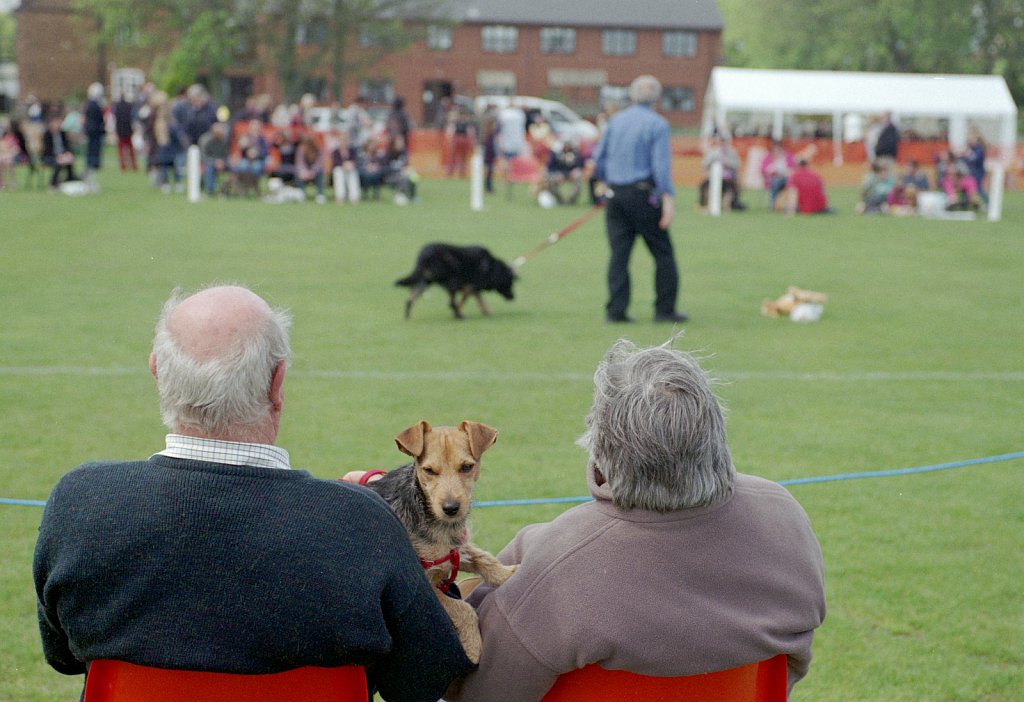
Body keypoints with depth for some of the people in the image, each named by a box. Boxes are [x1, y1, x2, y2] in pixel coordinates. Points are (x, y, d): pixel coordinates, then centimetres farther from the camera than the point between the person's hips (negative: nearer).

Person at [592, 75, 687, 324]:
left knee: (619, 253, 6)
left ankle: (616, 310, 1)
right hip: (643, 194, -5)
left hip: (615, 195, 5)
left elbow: (598, 159, 12)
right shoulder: (657, 124, -6)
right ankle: (665, 309, 6)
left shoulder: (615, 121, 9)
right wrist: (667, 199, -14)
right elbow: (661, 165, -13)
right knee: (663, 253, 5)